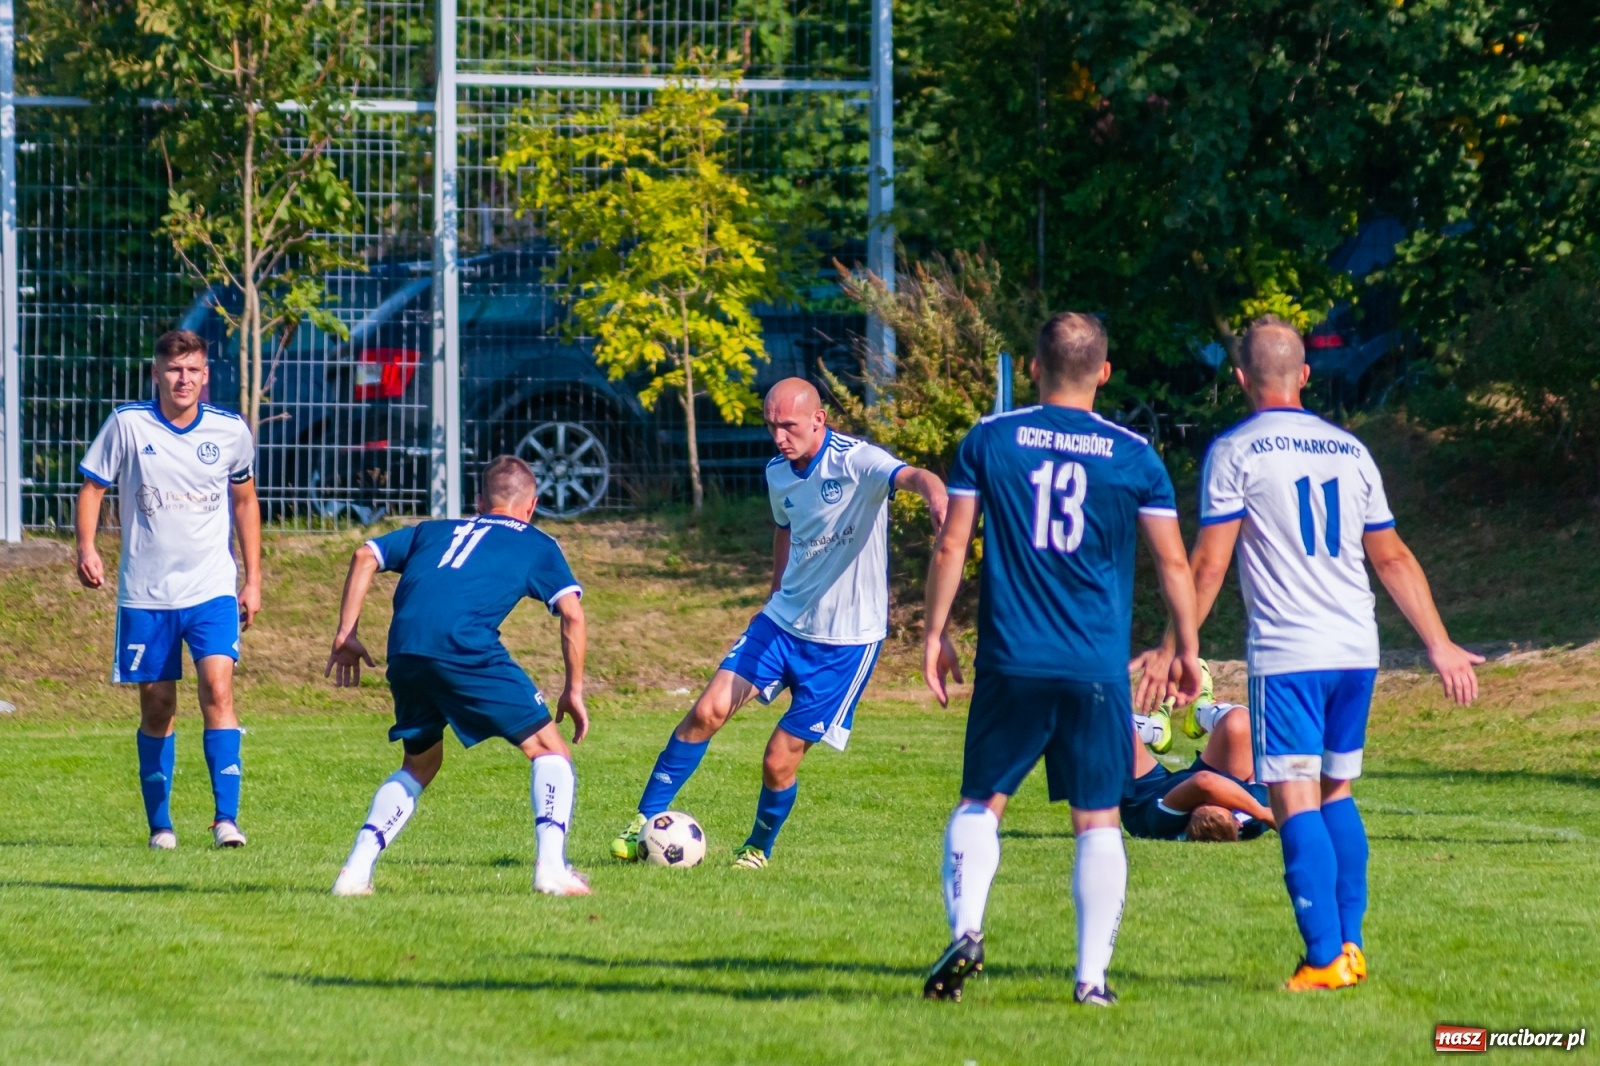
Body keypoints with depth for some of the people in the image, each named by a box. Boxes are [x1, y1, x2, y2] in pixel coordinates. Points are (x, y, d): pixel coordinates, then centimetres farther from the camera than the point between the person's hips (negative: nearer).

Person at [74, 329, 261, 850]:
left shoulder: (230, 430, 1)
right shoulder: (127, 425, -4)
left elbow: (245, 501, 14)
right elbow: (92, 486, 3)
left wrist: (253, 581, 12)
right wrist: (86, 547, -15)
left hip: (213, 589, 0)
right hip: (145, 592, 0)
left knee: (217, 690, -18)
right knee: (157, 708, 6)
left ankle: (226, 817, -19)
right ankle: (159, 824, 19)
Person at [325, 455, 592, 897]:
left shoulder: (435, 530, 33)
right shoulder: (536, 545, 23)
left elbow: (366, 555, 24)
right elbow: (572, 614, 11)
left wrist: (346, 635, 23)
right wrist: (574, 690, 17)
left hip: (405, 651, 4)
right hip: (466, 645, -4)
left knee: (420, 763, 25)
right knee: (549, 751, 8)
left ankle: (356, 869, 12)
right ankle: (551, 867, -10)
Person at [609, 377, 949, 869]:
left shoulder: (855, 461, -19)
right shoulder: (778, 473, 3)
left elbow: (913, 477, -39)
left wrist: (936, 498, -62)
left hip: (846, 639, -6)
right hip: (784, 620, 6)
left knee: (779, 762, -3)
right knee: (708, 711, -10)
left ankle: (759, 848, 26)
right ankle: (646, 821, 0)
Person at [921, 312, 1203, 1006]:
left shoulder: (989, 440, 2)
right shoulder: (1134, 456, 2)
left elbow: (950, 547, 1)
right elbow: (1174, 563, 5)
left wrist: (934, 635, 11)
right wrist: (1186, 652, 16)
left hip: (1011, 663, 0)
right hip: (1098, 673, 0)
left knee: (979, 805, 12)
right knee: (1097, 821, 7)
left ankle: (966, 929, -10)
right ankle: (1092, 975, 3)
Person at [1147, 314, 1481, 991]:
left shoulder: (1236, 452, -3)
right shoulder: (1349, 451, 13)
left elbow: (1209, 562, -7)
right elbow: (1393, 559, 16)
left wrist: (1176, 647, 0)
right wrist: (1440, 645, 21)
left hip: (1286, 655, -5)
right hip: (1358, 651, 5)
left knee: (1297, 804, -6)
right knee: (1337, 792, 18)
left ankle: (1325, 958, -13)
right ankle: (1351, 943, 16)